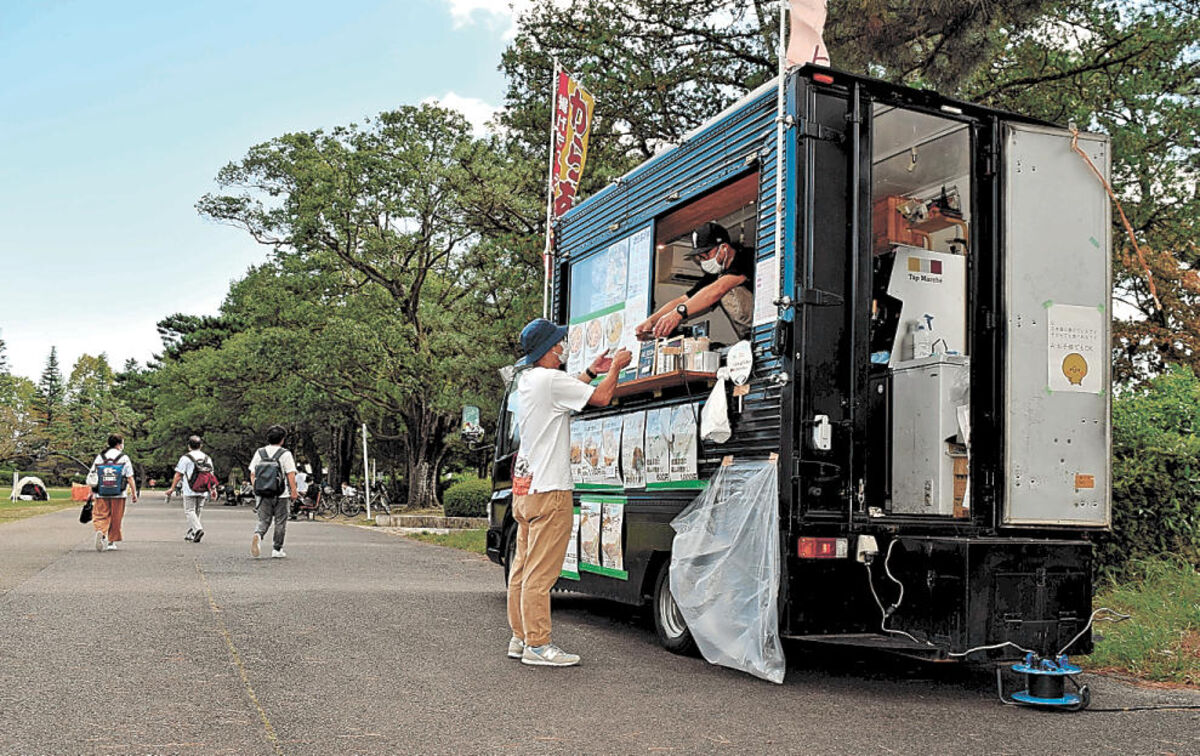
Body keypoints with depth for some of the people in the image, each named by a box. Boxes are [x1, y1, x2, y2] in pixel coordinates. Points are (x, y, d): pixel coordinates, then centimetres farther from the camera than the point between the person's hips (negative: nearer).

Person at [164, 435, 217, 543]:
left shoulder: (185, 458, -5)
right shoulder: (207, 458, 11)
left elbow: (178, 475, -5)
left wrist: (172, 488, 2)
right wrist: (213, 489, 19)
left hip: (189, 491, -5)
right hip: (203, 491, 5)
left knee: (189, 511, -3)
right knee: (197, 512, 12)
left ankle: (198, 528, -24)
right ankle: (190, 534, 18)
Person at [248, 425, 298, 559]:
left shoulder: (259, 453, 5)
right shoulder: (285, 454, -7)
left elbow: (252, 474, 7)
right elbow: (291, 475, -10)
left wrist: (256, 490, 16)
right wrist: (294, 492, -3)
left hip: (262, 494, 3)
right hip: (281, 495, -3)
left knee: (263, 521, 10)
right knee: (280, 522, 8)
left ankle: (257, 535, -20)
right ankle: (277, 550, 11)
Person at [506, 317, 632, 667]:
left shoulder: (526, 380, 12)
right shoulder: (550, 379, -15)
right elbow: (601, 398, -13)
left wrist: (591, 372, 26)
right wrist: (615, 368, 3)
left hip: (525, 485, 10)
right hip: (549, 489, -10)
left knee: (523, 566, 12)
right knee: (541, 571, -6)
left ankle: (519, 638, 19)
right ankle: (537, 645, -3)